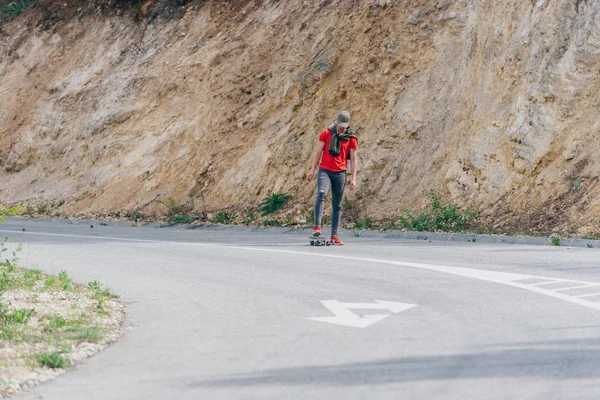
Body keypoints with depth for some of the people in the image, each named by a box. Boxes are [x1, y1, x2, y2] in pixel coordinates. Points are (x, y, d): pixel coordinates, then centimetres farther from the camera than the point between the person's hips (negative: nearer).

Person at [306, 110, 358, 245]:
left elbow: (353, 159, 8)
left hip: (340, 173, 1)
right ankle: (317, 226, -31)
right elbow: (318, 152, 8)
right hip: (325, 170, -1)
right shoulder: (326, 133, 5)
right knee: (321, 194, -27)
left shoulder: (351, 139, 6)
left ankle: (334, 236, 8)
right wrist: (312, 170, 4)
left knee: (337, 205, 4)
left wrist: (353, 178, 2)